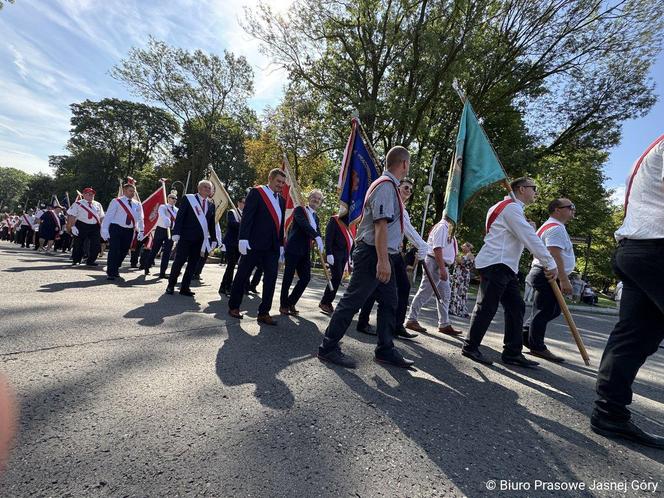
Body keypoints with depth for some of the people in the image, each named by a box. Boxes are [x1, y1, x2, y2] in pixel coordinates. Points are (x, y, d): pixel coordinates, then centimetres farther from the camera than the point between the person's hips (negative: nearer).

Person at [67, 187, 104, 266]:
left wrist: (102, 228, 8)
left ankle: (91, 260, 17)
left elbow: (101, 217, 13)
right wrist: (72, 226, -11)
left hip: (95, 227, 3)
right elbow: (71, 216, -3)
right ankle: (76, 261, 18)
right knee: (78, 245, 3)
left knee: (96, 245, 2)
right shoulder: (78, 204, 1)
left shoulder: (98, 205, 13)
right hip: (81, 227, -3)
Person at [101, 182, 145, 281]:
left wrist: (140, 231, 7)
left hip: (129, 231, 5)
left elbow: (140, 219, 14)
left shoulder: (137, 205, 10)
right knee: (114, 251, -7)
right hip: (116, 229, -4)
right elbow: (108, 216, -5)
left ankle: (115, 269, 33)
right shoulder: (116, 202, -3)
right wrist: (104, 230, -11)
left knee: (123, 252, 12)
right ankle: (110, 273, 2)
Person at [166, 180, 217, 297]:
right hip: (186, 236, -4)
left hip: (200, 239, 4)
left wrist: (213, 239, 9)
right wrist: (176, 232, -13)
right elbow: (180, 216, -4)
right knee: (179, 261, -2)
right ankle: (171, 285, 15)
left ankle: (185, 288, 13)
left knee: (193, 263, 5)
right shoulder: (188, 198, 2)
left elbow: (212, 223, 14)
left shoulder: (211, 205, 13)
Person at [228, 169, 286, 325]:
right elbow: (246, 216, -11)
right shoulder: (256, 192, -2)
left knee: (271, 278, 1)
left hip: (273, 246, 6)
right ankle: (233, 306, 22)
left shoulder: (281, 200, 16)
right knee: (243, 275, 6)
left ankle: (263, 313, 8)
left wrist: (281, 244, 14)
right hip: (254, 243, -6)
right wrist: (243, 238, -18)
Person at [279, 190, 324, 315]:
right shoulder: (300, 209, 0)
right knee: (288, 277, 0)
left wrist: (319, 243, -13)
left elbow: (318, 232, 9)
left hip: (305, 252, 7)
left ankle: (291, 303, 16)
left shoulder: (316, 217, 20)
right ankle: (283, 305, 14)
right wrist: (317, 236, -29)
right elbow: (303, 224, -19)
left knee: (306, 278, 1)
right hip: (293, 249, -7)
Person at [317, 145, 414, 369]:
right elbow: (381, 224, -23)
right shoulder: (386, 186, -13)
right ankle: (328, 348, 5)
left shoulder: (389, 185, 19)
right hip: (374, 254, -11)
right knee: (352, 300, -5)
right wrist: (382, 259, -27)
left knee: (389, 302, 14)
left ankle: (385, 350, 26)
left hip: (382, 256, 11)